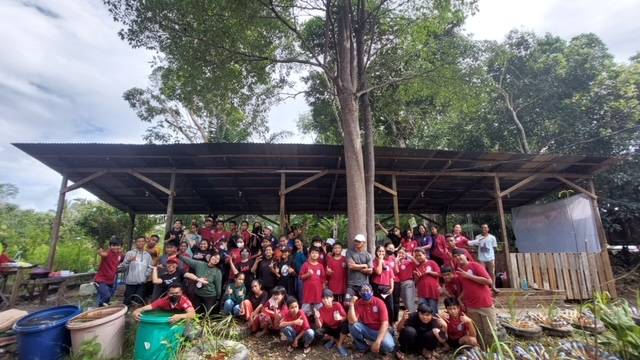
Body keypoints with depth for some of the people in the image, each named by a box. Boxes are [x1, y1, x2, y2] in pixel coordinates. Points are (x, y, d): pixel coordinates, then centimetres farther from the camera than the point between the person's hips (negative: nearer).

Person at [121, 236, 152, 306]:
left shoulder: (147, 255, 10)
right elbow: (124, 266, -9)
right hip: (130, 282, -2)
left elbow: (149, 267, 9)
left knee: (139, 301, 6)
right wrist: (128, 261, -28)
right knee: (127, 301, 4)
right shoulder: (129, 253, -1)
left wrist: (146, 276, -5)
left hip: (142, 282, 2)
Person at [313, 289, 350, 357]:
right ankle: (333, 339, -1)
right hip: (329, 329, 1)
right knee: (317, 333, -28)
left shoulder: (337, 305, -16)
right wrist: (317, 318, -36)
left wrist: (340, 318, -43)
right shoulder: (321, 309, -12)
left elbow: (346, 318, -20)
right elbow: (319, 326, -15)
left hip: (339, 329, -1)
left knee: (346, 324, -34)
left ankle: (340, 345, -13)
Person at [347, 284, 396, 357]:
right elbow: (352, 321, -21)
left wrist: (377, 342, -31)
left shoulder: (379, 303, -16)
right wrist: (351, 305, -30)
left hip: (379, 330, -2)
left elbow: (385, 323, -21)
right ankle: (362, 347, 0)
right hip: (365, 329, 2)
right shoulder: (358, 303, -10)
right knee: (353, 326, -26)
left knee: (388, 346, -31)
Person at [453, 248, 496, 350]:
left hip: (486, 304, -4)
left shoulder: (475, 265, -7)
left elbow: (489, 281, -17)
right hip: (471, 307, 4)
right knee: (478, 332, 8)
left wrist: (469, 276, -17)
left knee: (490, 331, 4)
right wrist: (461, 301, 3)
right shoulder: (458, 272, 7)